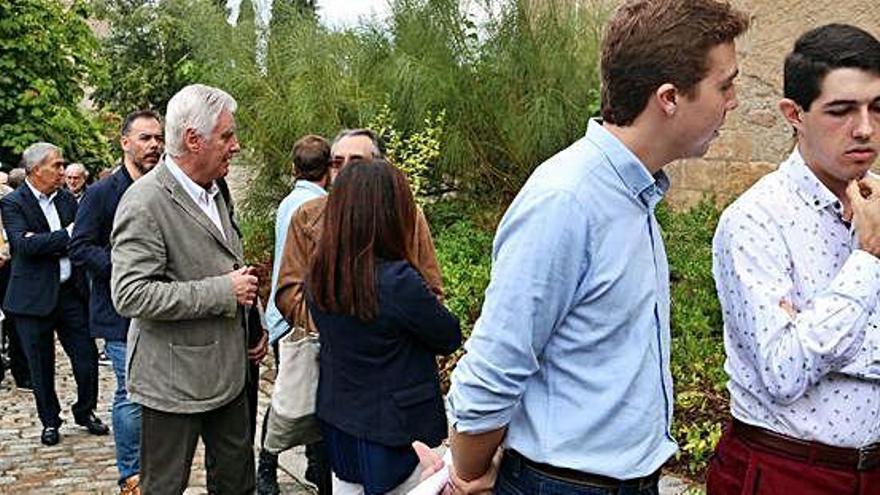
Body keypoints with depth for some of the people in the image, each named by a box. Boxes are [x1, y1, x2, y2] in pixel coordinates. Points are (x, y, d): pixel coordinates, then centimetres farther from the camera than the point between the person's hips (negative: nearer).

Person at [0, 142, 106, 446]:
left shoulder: (67, 199, 8)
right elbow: (24, 244, -20)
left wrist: (44, 244, -13)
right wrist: (66, 235, -19)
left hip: (71, 292, 4)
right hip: (34, 298, -4)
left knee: (87, 358, 6)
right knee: (41, 366, 9)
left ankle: (86, 412, 27)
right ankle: (49, 421, 27)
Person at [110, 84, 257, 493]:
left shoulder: (213, 191, 10)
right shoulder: (145, 201, -18)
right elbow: (130, 295, -25)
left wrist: (243, 283, 8)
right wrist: (223, 291, -23)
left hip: (227, 370, 8)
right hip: (174, 380, -8)